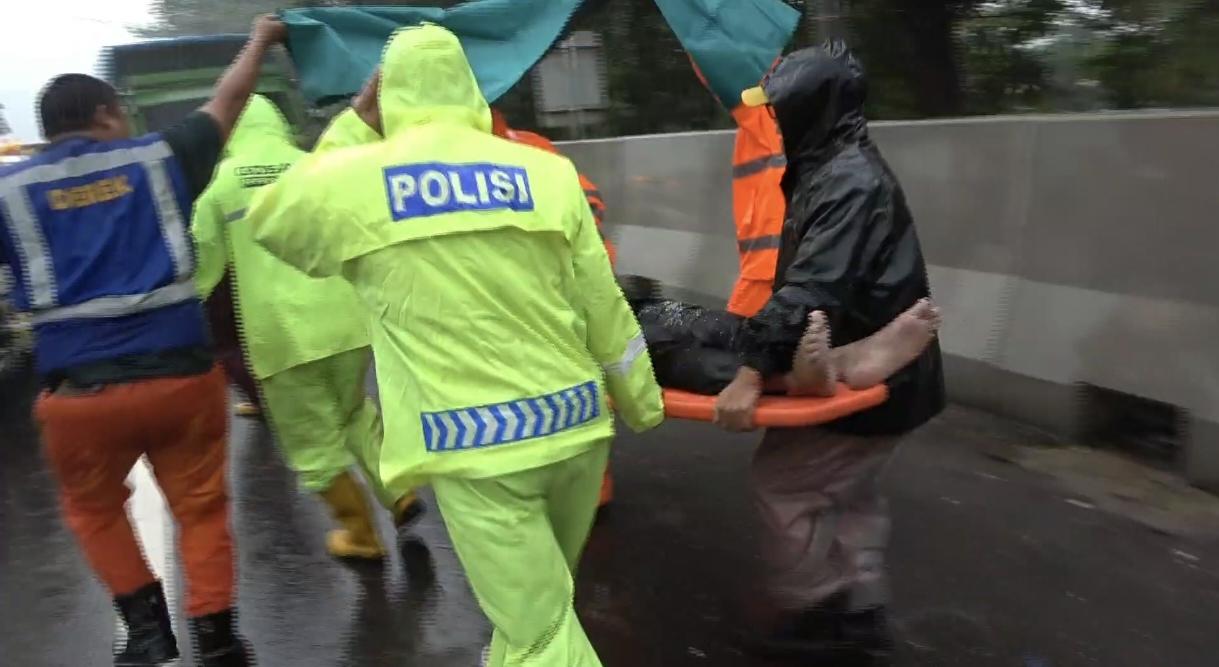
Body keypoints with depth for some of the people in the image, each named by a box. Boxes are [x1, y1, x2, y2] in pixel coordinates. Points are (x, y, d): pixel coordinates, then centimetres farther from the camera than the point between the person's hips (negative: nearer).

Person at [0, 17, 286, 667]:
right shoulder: (157, 157, 4)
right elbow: (225, 103, 17)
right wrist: (260, 40, 32)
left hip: (79, 391, 1)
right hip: (181, 373, 0)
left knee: (93, 509, 26)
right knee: (200, 506, 16)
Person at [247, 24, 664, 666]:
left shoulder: (351, 180, -5)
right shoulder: (546, 171, 0)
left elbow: (269, 219, 18)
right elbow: (604, 307, 5)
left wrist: (353, 128, 16)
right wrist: (644, 406, 18)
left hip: (472, 445, -4)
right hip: (573, 422, 4)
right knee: (530, 602, 25)